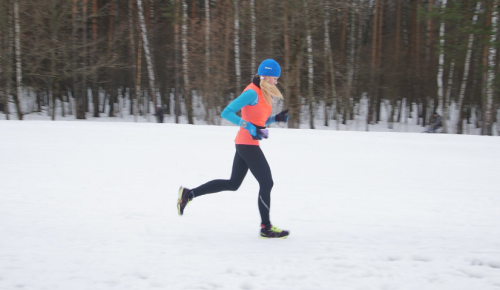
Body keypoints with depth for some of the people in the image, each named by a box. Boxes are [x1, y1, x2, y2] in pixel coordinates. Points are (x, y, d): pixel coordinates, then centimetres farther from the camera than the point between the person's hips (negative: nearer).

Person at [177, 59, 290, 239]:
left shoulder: (263, 93, 13)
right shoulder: (252, 93, -16)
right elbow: (226, 113, -21)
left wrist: (277, 118, 4)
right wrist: (250, 127, -27)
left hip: (245, 144, 10)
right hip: (248, 144, -10)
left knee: (233, 183, 16)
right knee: (266, 183, -3)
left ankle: (188, 194, 19)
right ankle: (266, 228, 6)